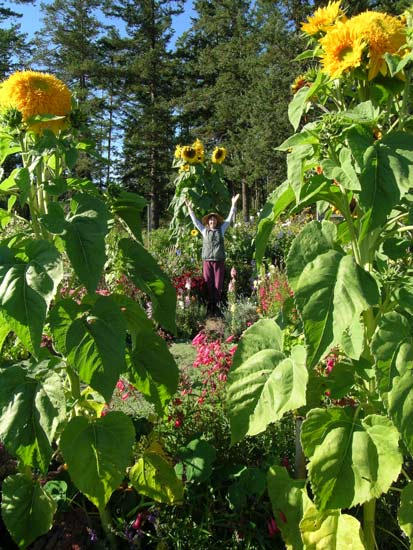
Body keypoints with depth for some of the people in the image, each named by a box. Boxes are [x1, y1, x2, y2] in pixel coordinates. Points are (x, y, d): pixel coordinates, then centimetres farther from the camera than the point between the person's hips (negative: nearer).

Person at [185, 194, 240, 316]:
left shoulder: (221, 230, 12)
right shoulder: (204, 231, 12)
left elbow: (229, 219, 11)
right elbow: (195, 221, 12)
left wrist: (233, 205, 6)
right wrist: (190, 208, 7)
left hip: (219, 261, 0)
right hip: (207, 261, 0)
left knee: (218, 285, 0)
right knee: (208, 285, -2)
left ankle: (216, 307, 5)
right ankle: (209, 307, 2)